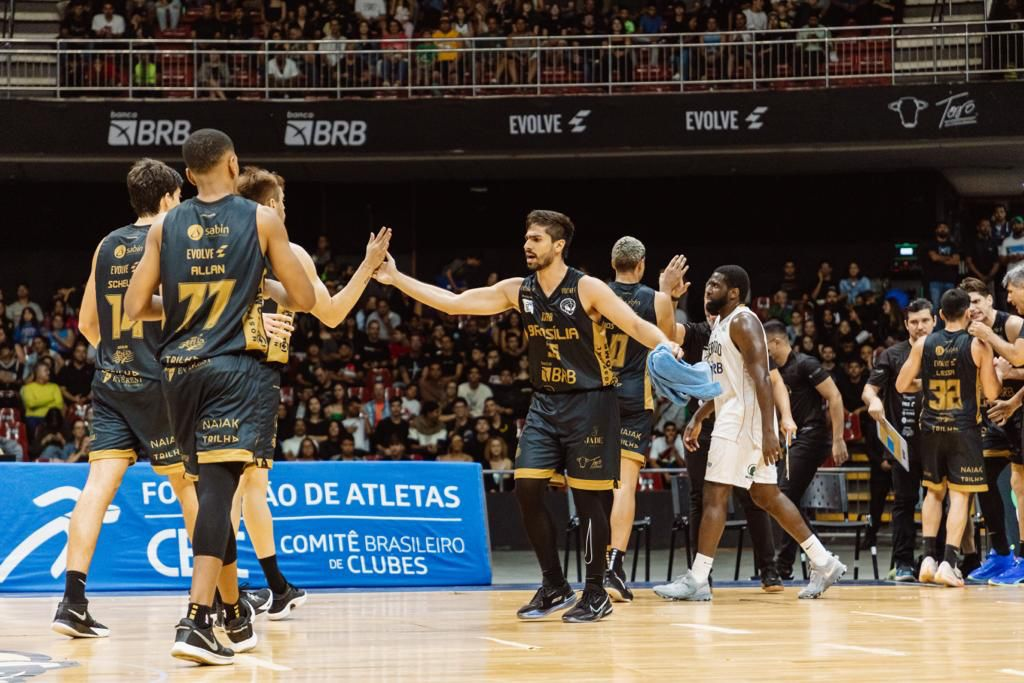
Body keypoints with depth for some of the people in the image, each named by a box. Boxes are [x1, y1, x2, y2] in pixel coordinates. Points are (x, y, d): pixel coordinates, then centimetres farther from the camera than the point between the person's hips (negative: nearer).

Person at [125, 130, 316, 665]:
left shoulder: (165, 226, 6)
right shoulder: (262, 220, 0)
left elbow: (135, 307, 5)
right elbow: (304, 300, 2)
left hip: (179, 367, 4)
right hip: (233, 367, -4)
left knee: (212, 487, 16)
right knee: (218, 488, -12)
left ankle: (236, 618, 27)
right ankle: (195, 622, -26)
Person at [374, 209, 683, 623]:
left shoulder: (587, 289, -12)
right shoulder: (518, 291, 3)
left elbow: (635, 325, -17)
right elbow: (454, 303, 3)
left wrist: (665, 346, -38)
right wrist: (397, 279, -2)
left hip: (589, 403, -5)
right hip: (545, 404, 5)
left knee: (587, 496, -3)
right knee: (527, 490, -3)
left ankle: (596, 594, 8)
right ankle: (554, 587, 10)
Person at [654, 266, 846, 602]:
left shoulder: (743, 322, -13)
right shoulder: (721, 325, 18)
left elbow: (761, 378, -21)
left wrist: (768, 432, -27)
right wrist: (698, 418, 22)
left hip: (744, 420, -10)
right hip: (733, 419, 10)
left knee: (714, 495, -9)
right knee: (766, 496, 11)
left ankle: (697, 580, -8)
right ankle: (823, 563, 14)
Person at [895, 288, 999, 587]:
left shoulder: (923, 344, 1)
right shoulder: (979, 346, -7)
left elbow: (901, 385, 6)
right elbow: (991, 393, -6)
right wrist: (996, 371, 14)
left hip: (932, 427, 3)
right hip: (964, 428, -3)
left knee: (934, 491, 17)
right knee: (960, 494, 0)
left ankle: (929, 558, 9)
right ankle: (948, 562, -8)